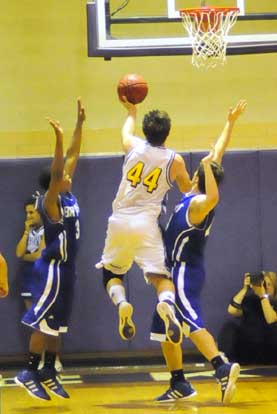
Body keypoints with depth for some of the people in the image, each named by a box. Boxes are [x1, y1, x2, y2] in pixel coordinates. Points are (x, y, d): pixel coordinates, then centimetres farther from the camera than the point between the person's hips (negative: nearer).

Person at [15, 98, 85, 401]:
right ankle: (29, 373, -3)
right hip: (53, 268, -9)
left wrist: (80, 123, 7)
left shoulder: (68, 196, 6)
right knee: (43, 322, -6)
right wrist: (58, 139, -40)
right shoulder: (50, 202, -16)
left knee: (56, 324, 12)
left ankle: (48, 372, 17)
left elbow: (73, 156, 9)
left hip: (65, 267, 9)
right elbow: (54, 174, -33)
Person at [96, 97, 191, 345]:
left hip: (120, 222, 2)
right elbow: (188, 190, 18)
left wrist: (131, 112, 51)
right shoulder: (175, 160, 0)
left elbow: (126, 131, 32)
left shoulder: (133, 146, 5)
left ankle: (121, 303, -14)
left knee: (112, 273, 17)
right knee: (161, 276, 0)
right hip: (146, 224, -1)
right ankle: (167, 304, -34)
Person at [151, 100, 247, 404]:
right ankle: (179, 384, 17)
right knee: (164, 327, 14)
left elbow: (214, 197, -45)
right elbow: (218, 154, 14)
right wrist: (230, 123, 17)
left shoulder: (198, 203, -17)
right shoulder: (198, 199, 7)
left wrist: (207, 167, -38)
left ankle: (223, 368, -39)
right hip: (178, 271, 10)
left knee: (192, 322, -25)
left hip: (185, 272, -10)